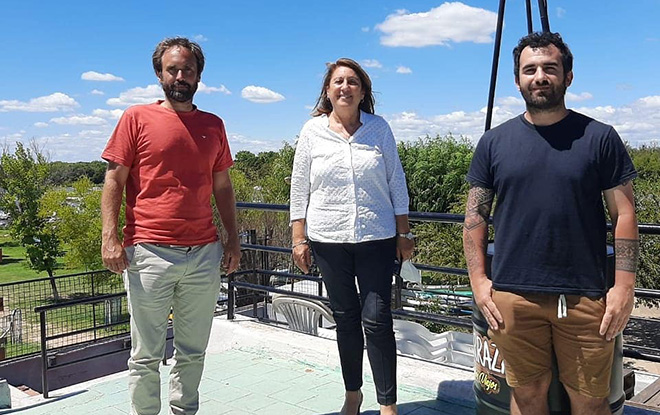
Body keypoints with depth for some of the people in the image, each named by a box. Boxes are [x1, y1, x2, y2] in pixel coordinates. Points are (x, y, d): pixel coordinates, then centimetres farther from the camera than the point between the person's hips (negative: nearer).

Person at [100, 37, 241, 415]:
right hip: (150, 253, -3)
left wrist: (233, 240, 12)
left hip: (204, 253, 4)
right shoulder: (137, 118, 3)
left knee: (193, 352, 12)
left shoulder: (213, 125, 13)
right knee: (147, 355, 4)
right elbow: (115, 179, 0)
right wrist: (110, 236, -10)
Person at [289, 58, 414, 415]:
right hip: (328, 239, 1)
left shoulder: (379, 128, 3)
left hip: (376, 238, -1)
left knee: (376, 319, -3)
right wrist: (299, 240, 1)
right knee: (345, 318, 11)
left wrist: (404, 233, 5)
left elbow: (396, 183, 7)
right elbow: (299, 189, 5)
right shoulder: (313, 131, 3)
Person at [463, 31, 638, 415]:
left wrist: (625, 285, -5)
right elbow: (476, 215, 7)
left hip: (586, 297, -1)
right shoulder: (494, 142, 5)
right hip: (513, 298, 1)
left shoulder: (599, 137, 1)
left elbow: (624, 214, 1)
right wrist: (479, 280, 1)